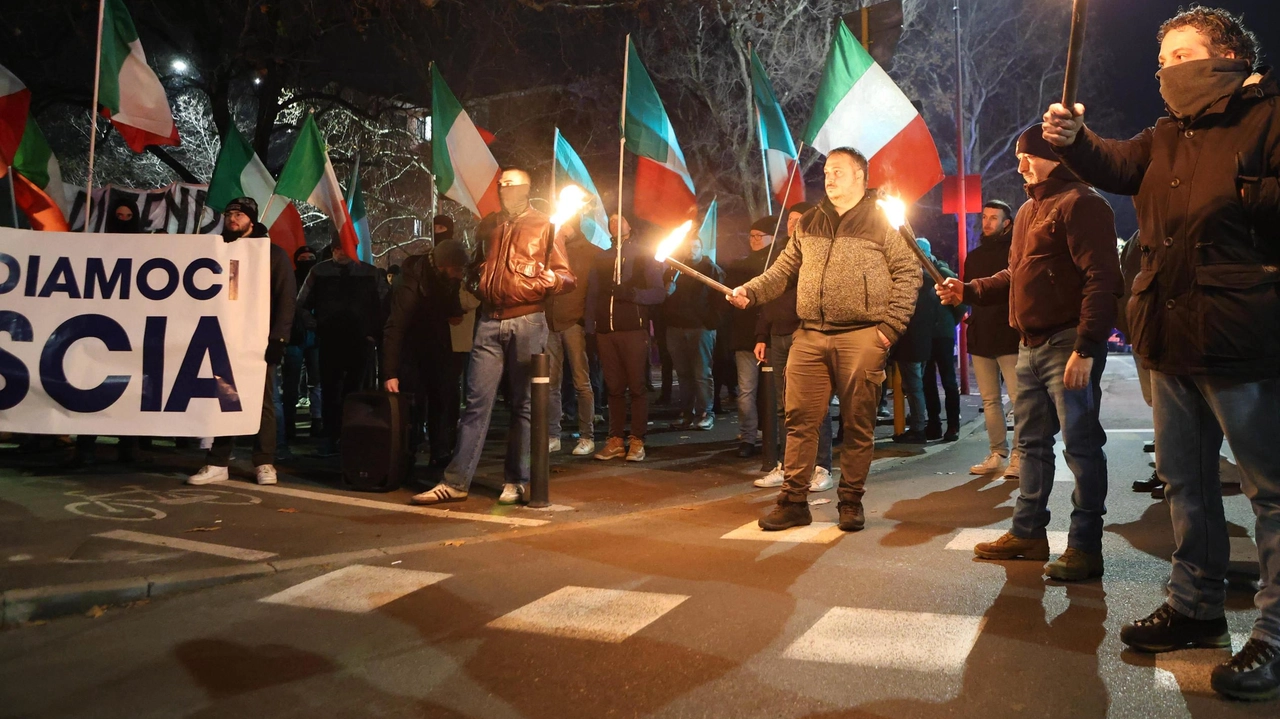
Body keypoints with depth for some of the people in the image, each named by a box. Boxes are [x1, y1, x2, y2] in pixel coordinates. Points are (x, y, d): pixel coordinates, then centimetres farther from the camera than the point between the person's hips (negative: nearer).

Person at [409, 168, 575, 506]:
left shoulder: (545, 225, 5)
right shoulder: (488, 225, 18)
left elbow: (567, 276, 1)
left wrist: (554, 281, -20)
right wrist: (473, 285, 12)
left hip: (527, 321, -3)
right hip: (489, 322, 3)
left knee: (523, 404, 3)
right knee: (477, 401, 0)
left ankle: (517, 481, 12)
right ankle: (456, 481, 3)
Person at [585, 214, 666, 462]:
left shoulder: (643, 255, 8)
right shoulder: (601, 259, 19)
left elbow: (659, 293, 1)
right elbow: (592, 297, 17)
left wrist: (633, 294, -16)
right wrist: (590, 330, 8)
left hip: (634, 330, -3)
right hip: (606, 330, 3)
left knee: (637, 386, -3)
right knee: (614, 387, 4)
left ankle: (637, 441, 1)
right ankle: (615, 440, 9)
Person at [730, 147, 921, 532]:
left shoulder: (882, 220, 3)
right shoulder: (809, 223, 17)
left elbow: (908, 272, -1)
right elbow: (784, 270, 17)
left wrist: (890, 326, -9)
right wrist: (750, 291, 1)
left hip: (862, 338, -4)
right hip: (810, 337, 4)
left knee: (859, 424, 4)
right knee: (800, 420, 2)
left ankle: (851, 501, 17)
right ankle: (794, 501, 10)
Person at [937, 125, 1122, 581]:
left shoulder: (1080, 204, -10)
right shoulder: (1028, 211, 19)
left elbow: (1102, 280, -18)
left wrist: (1085, 348, -23)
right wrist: (967, 291, 10)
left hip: (1068, 345, -10)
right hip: (1031, 345, 10)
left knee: (1081, 445, -2)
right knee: (1031, 442, 14)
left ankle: (1085, 545, 7)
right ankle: (1028, 532, 25)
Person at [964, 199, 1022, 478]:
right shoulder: (974, 256, 17)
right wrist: (962, 311, 1)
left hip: (1010, 337, -6)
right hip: (980, 337, 6)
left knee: (1018, 398, -5)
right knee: (990, 400, 9)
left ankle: (1018, 456, 1)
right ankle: (998, 454, 16)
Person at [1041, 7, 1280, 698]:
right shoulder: (1168, 134, 17)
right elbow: (1118, 166, -2)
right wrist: (1073, 140, -18)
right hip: (1171, 341, 8)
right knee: (1184, 480, 15)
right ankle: (1195, 607, 29)